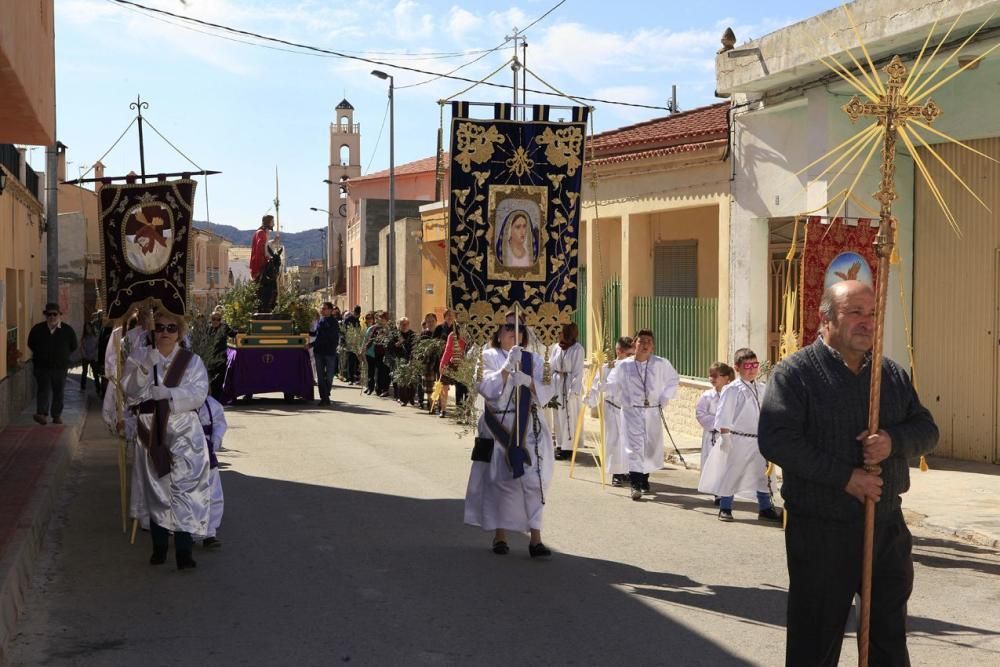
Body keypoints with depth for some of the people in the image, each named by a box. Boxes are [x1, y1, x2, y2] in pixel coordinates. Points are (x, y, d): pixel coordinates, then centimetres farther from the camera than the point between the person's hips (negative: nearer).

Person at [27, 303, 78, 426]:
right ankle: (42, 414, -19)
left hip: (60, 366, 1)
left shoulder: (68, 330, -2)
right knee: (44, 389, -11)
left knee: (59, 391, 6)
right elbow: (31, 344, 13)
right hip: (42, 366, -1)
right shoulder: (37, 329, -2)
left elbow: (73, 347, 12)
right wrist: (40, 355, 13)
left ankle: (57, 415, 15)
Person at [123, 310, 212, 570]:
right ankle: (159, 548, 17)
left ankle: (184, 551, -14)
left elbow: (198, 393, -9)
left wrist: (166, 393, -20)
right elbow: (129, 392, -5)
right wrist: (146, 367, -20)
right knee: (156, 490, 7)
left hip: (184, 434, -2)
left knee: (184, 490, -11)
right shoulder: (139, 358, 8)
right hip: (151, 433, 2)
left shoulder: (192, 361, 5)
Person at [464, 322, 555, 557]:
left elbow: (546, 392, -1)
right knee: (500, 479, 2)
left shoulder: (533, 360, 9)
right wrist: (507, 366, -23)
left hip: (528, 427, 2)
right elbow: (486, 388, -12)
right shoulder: (488, 357, 2)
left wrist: (528, 381, -19)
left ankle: (535, 538, -7)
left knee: (533, 480, -7)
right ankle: (500, 534, 15)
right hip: (498, 426, -1)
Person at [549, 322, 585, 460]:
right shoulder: (556, 347, 7)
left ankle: (568, 447, 3)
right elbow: (551, 367, 10)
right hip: (557, 383, 6)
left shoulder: (577, 349, -9)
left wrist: (573, 390, -17)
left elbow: (578, 371, -11)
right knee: (558, 416, 10)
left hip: (570, 385, -6)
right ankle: (560, 445, 19)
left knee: (569, 417, -2)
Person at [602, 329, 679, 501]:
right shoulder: (623, 365, -4)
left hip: (653, 412, 2)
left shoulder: (661, 364, -3)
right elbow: (611, 385, 7)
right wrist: (621, 401, 0)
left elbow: (674, 380, 12)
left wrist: (664, 399, 6)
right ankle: (635, 485, -13)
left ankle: (644, 479, 32)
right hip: (632, 412, -2)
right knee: (634, 447, -11)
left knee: (651, 447, 11)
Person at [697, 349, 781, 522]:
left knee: (762, 475, 10)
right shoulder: (732, 389, -11)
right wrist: (725, 437, -15)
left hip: (758, 441, 6)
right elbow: (724, 417, -12)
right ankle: (725, 508, 14)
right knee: (731, 474, 3)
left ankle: (765, 508, 21)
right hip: (737, 440, -6)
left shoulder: (762, 389, 8)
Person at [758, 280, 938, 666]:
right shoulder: (796, 373, -8)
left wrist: (894, 440, -14)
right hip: (821, 532, -5)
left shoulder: (892, 374, 11)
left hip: (888, 529, 5)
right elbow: (776, 440, -18)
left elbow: (926, 429, 10)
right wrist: (845, 476, -20)